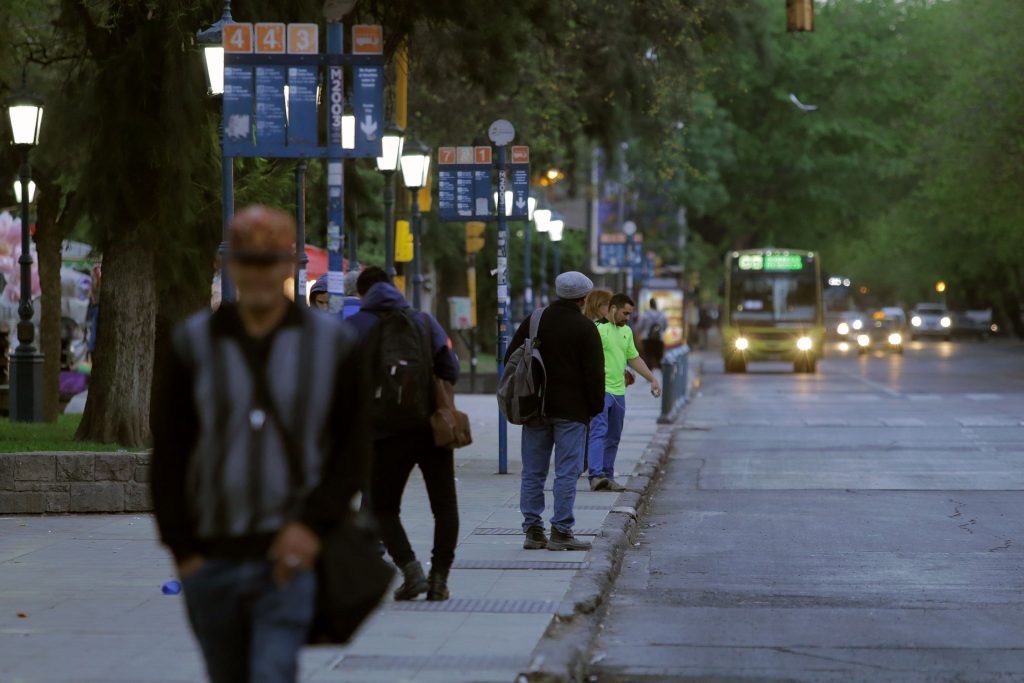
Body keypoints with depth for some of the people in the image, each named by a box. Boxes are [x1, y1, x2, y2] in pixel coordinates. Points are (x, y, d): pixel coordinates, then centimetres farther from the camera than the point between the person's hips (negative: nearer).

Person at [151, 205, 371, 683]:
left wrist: (314, 524, -10)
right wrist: (182, 548, -1)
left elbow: (354, 449, 3)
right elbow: (167, 455, 5)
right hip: (210, 559, 2)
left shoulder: (331, 343, 2)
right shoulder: (194, 343, 4)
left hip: (289, 555, -2)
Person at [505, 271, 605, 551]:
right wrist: (595, 407, 2)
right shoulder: (585, 328, -7)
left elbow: (510, 360, 10)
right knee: (567, 473, -2)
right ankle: (561, 532, -5)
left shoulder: (533, 321, 7)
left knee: (532, 473, 9)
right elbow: (594, 373, -9)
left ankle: (533, 531, 8)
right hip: (571, 411, -4)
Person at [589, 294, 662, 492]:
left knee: (613, 438, 10)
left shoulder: (626, 331, 17)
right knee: (599, 432, -17)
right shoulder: (596, 328, -9)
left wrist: (653, 379, 23)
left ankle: (608, 478, 15)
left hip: (618, 392, 8)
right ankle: (596, 476, -26)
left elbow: (635, 358, 26)